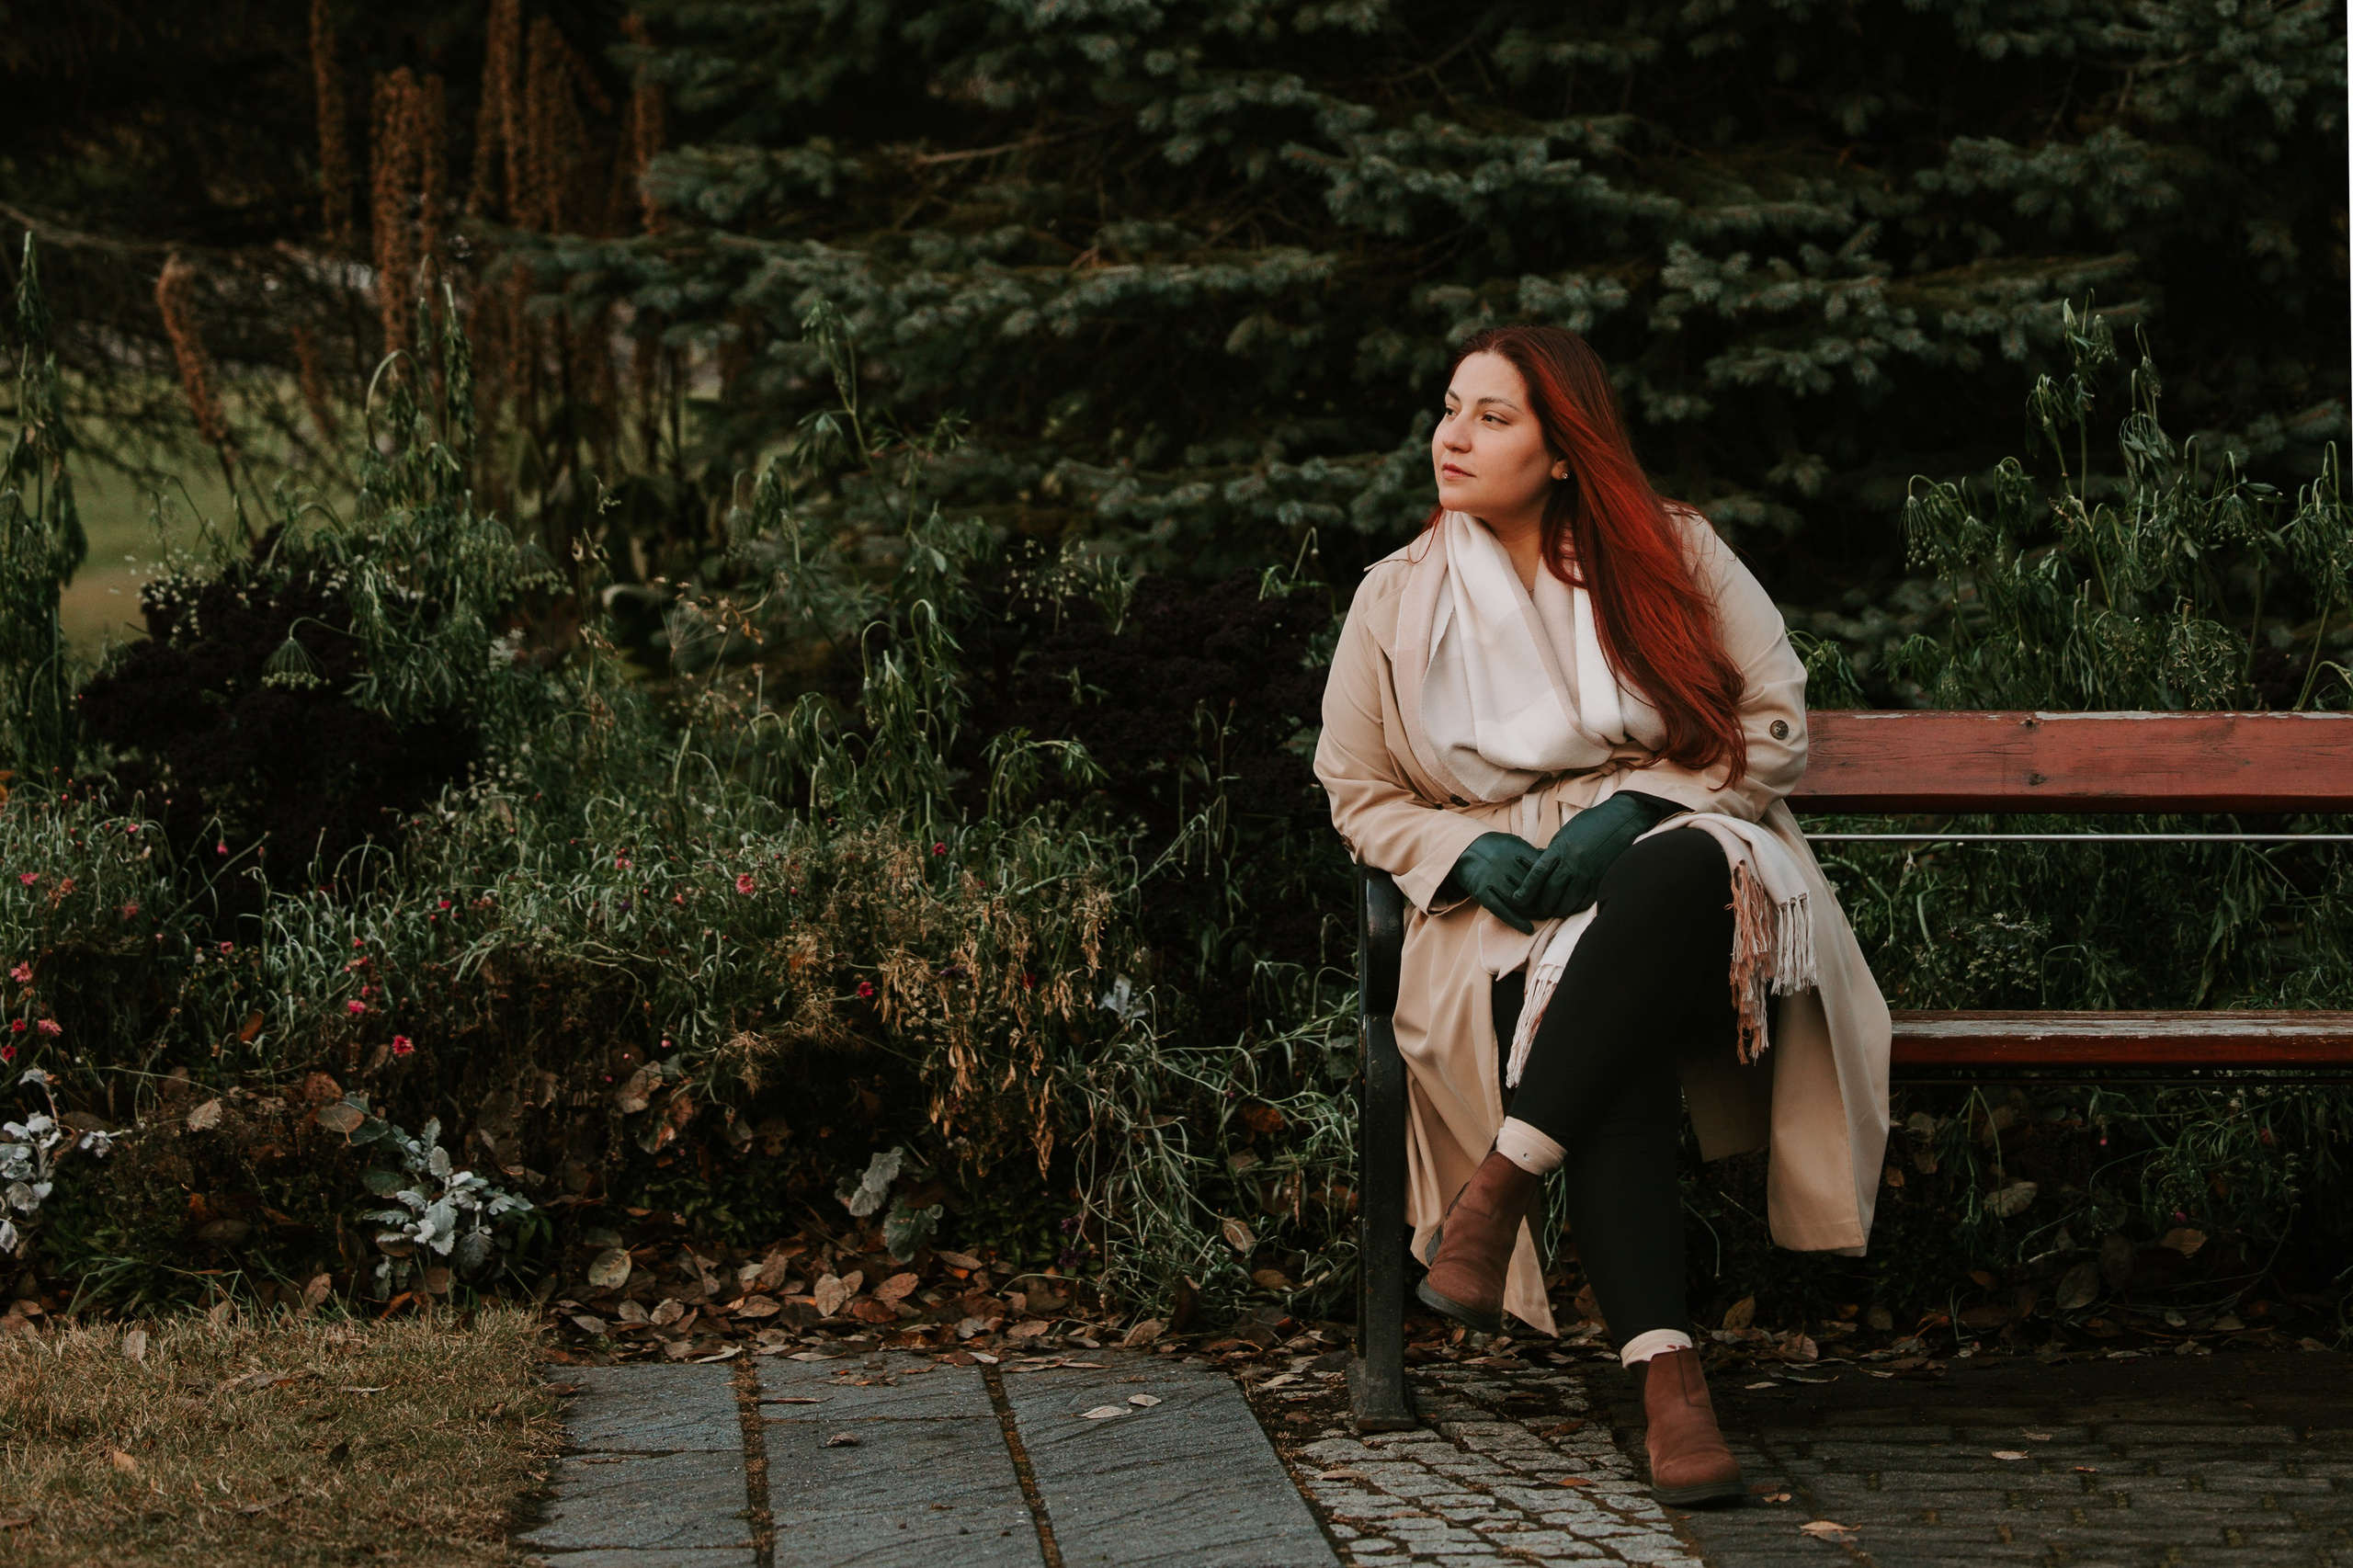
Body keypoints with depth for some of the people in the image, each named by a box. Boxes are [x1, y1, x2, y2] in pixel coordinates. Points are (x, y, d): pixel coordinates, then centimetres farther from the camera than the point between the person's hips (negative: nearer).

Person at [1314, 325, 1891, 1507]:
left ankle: (1503, 1180, -39)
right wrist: (1470, 853, -6)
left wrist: (1635, 806, -11)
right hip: (1508, 908, 0)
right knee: (1614, 1054, -37)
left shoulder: (1672, 555, 8)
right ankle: (1665, 1375, -46)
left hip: (1677, 850, 0)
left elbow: (1776, 722, 5)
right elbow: (1358, 792, 16)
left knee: (1683, 871, -41)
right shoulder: (1396, 599, 12)